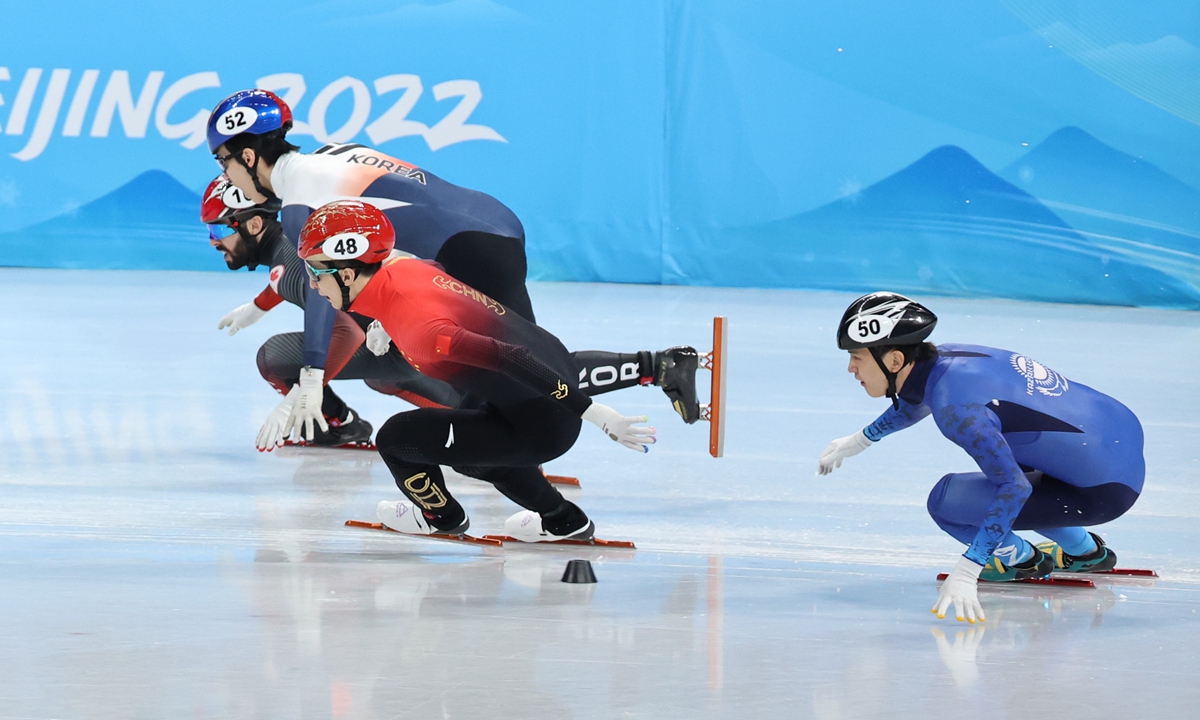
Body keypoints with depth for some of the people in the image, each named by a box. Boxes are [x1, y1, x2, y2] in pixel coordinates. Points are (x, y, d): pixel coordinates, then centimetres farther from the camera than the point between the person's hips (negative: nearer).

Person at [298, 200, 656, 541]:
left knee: (395, 438, -3)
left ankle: (441, 517, 26)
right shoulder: (401, 268, -1)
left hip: (540, 426, -9)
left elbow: (507, 359, -30)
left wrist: (596, 414, -29)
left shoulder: (416, 326, -27)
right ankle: (562, 520, 39)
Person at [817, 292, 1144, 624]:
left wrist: (965, 573, -35)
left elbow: (1014, 487, -30)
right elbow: (921, 399, 28)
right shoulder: (943, 357, 2)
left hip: (1105, 491, -9)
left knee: (946, 501, -10)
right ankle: (1084, 551, 34)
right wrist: (861, 440, 41)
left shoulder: (955, 403, -24)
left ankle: (1021, 558, 15)